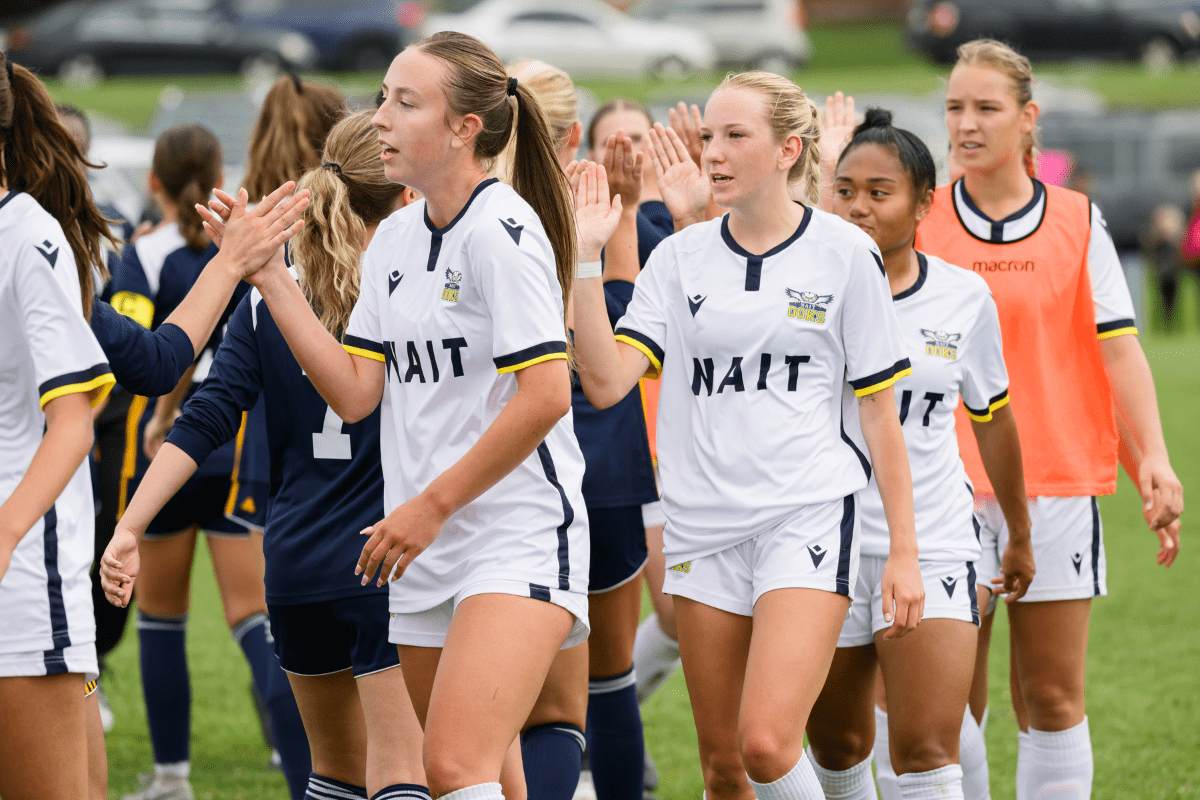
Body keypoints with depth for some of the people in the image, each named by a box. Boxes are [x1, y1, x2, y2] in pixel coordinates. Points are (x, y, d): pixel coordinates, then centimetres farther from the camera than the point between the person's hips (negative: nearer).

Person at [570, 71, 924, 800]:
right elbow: (606, 381, -4)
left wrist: (905, 552, -1)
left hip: (809, 516, -4)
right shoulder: (681, 258, 7)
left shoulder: (845, 254, -1)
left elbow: (879, 413, 2)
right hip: (704, 525, 4)